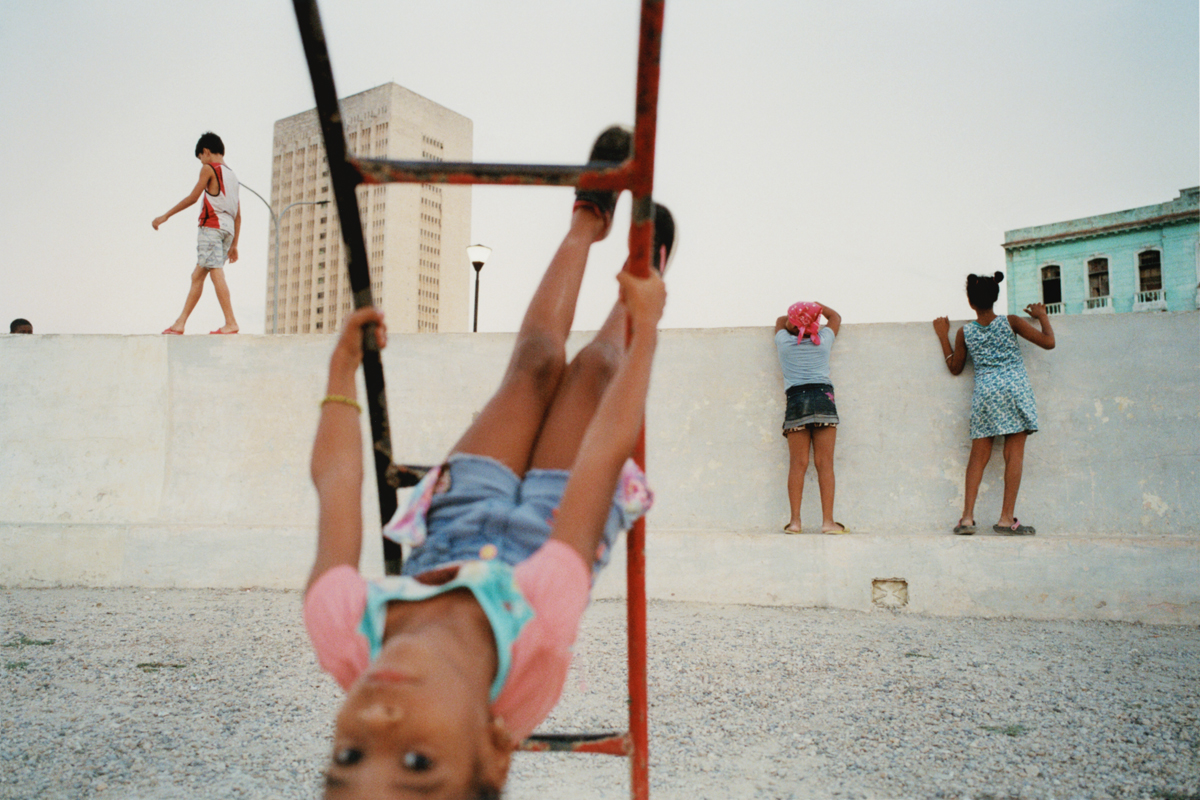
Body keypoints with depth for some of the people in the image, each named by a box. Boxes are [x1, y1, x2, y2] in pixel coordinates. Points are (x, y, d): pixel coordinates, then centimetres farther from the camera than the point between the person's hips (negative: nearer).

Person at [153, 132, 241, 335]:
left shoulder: (209, 168, 2)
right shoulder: (232, 175, 23)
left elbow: (192, 197, -2)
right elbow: (238, 215, 20)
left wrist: (165, 216, 6)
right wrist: (234, 245, 20)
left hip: (212, 225, -8)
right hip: (228, 229, 8)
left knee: (216, 272, -14)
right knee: (197, 275, 10)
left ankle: (230, 323, -22)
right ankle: (180, 324, 12)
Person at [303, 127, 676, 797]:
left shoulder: (344, 636, -44)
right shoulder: (538, 637, -51)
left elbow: (336, 480, -27)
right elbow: (608, 445, -40)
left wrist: (343, 370, -10)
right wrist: (647, 324, -25)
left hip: (455, 522, 2)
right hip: (550, 518, -2)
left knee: (538, 361, 9)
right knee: (594, 369, 6)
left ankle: (588, 221, 40)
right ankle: (646, 276, 44)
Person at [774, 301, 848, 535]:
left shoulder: (784, 342, 11)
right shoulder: (823, 340, 13)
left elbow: (780, 320, 35)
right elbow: (836, 316, 34)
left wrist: (795, 319, 48)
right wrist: (818, 307, 44)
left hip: (795, 400, 1)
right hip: (823, 397, 0)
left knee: (798, 463, -2)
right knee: (825, 462, -4)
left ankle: (795, 520, -8)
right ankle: (828, 520, -8)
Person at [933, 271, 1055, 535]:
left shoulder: (964, 332, 4)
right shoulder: (1011, 322, 0)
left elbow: (955, 368, 16)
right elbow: (1048, 342, 3)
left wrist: (943, 336, 21)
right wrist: (1042, 316, 19)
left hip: (984, 393, 2)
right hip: (1015, 389, -2)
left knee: (978, 456, 5)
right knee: (1014, 454, 1)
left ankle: (967, 517, -1)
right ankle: (1007, 519, -2)